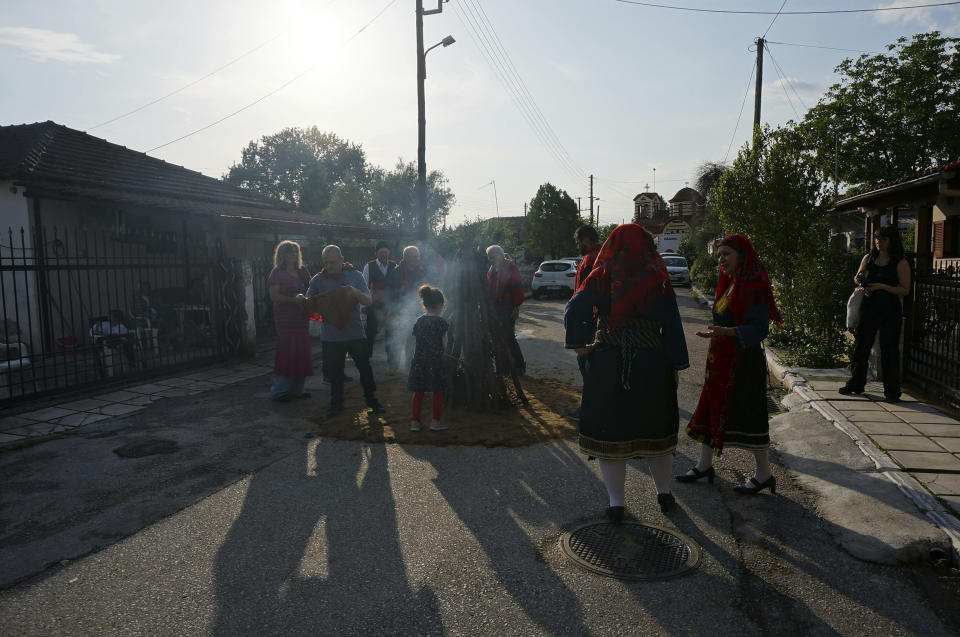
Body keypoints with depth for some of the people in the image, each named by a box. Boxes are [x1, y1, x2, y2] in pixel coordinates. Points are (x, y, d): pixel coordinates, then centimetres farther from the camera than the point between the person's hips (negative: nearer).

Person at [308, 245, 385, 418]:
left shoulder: (355, 276, -1)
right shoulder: (318, 279, 0)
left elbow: (369, 301, -6)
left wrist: (355, 292, -26)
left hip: (355, 333, 0)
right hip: (331, 336, 1)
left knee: (365, 367, 6)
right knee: (334, 371, 9)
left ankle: (371, 399, 23)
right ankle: (336, 403, 27)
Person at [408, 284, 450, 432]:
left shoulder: (419, 321, 3)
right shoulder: (441, 322, -10)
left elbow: (415, 336, 9)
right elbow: (445, 343, -8)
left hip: (419, 360, 4)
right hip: (435, 360, -4)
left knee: (418, 391, 12)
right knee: (438, 391, 9)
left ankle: (415, 421, 16)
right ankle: (436, 421, 12)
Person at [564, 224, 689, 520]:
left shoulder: (600, 278, -4)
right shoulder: (657, 280, -5)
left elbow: (573, 311, -13)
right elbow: (672, 325, -4)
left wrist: (578, 344, -4)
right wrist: (677, 365, 2)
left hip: (606, 366, 0)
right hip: (651, 366, 1)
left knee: (609, 429, 9)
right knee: (654, 429, 18)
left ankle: (615, 503, 16)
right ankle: (664, 494, 32)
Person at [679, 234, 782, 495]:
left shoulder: (755, 287, -16)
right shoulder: (729, 284, 12)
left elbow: (758, 329, -23)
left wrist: (725, 332, -36)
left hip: (744, 363, -9)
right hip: (721, 361, 9)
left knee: (747, 416, 0)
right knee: (712, 409, 12)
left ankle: (764, 475, 16)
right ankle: (704, 465, 24)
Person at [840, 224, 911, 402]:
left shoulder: (901, 263, -4)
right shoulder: (868, 258, 9)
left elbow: (905, 290, -7)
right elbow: (858, 278, 21)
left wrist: (883, 286, -20)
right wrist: (858, 279, -2)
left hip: (890, 311, -4)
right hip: (869, 308, 4)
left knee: (889, 351, -1)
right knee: (860, 346, 9)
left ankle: (892, 391, 10)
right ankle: (856, 384, 22)